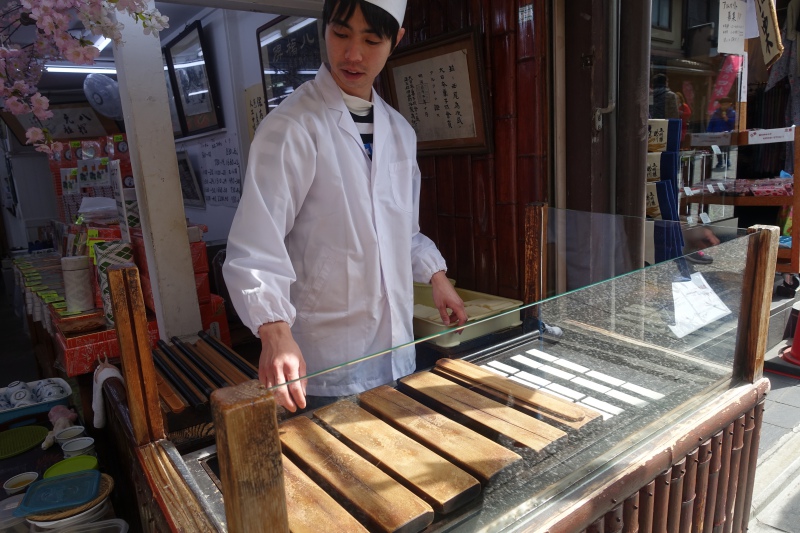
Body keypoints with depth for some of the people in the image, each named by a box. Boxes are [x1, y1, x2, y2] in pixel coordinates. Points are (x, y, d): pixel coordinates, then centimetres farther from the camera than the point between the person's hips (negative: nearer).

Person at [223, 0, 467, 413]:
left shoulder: (399, 131, 9)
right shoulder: (291, 128, -13)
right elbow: (255, 247, -20)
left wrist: (436, 275, 8)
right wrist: (275, 331, -33)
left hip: (397, 349, 7)